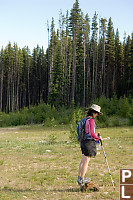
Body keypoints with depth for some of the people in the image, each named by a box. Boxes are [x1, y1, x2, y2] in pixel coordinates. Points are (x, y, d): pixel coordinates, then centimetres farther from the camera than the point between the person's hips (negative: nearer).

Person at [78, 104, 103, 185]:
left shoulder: (85, 119, 13)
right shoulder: (91, 120, -16)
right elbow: (92, 134, -22)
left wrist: (95, 134, 18)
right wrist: (98, 137, -6)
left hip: (83, 141, 9)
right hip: (89, 142, -9)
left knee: (83, 161, 16)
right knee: (86, 161, -1)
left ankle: (79, 178, 23)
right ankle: (82, 179, 5)